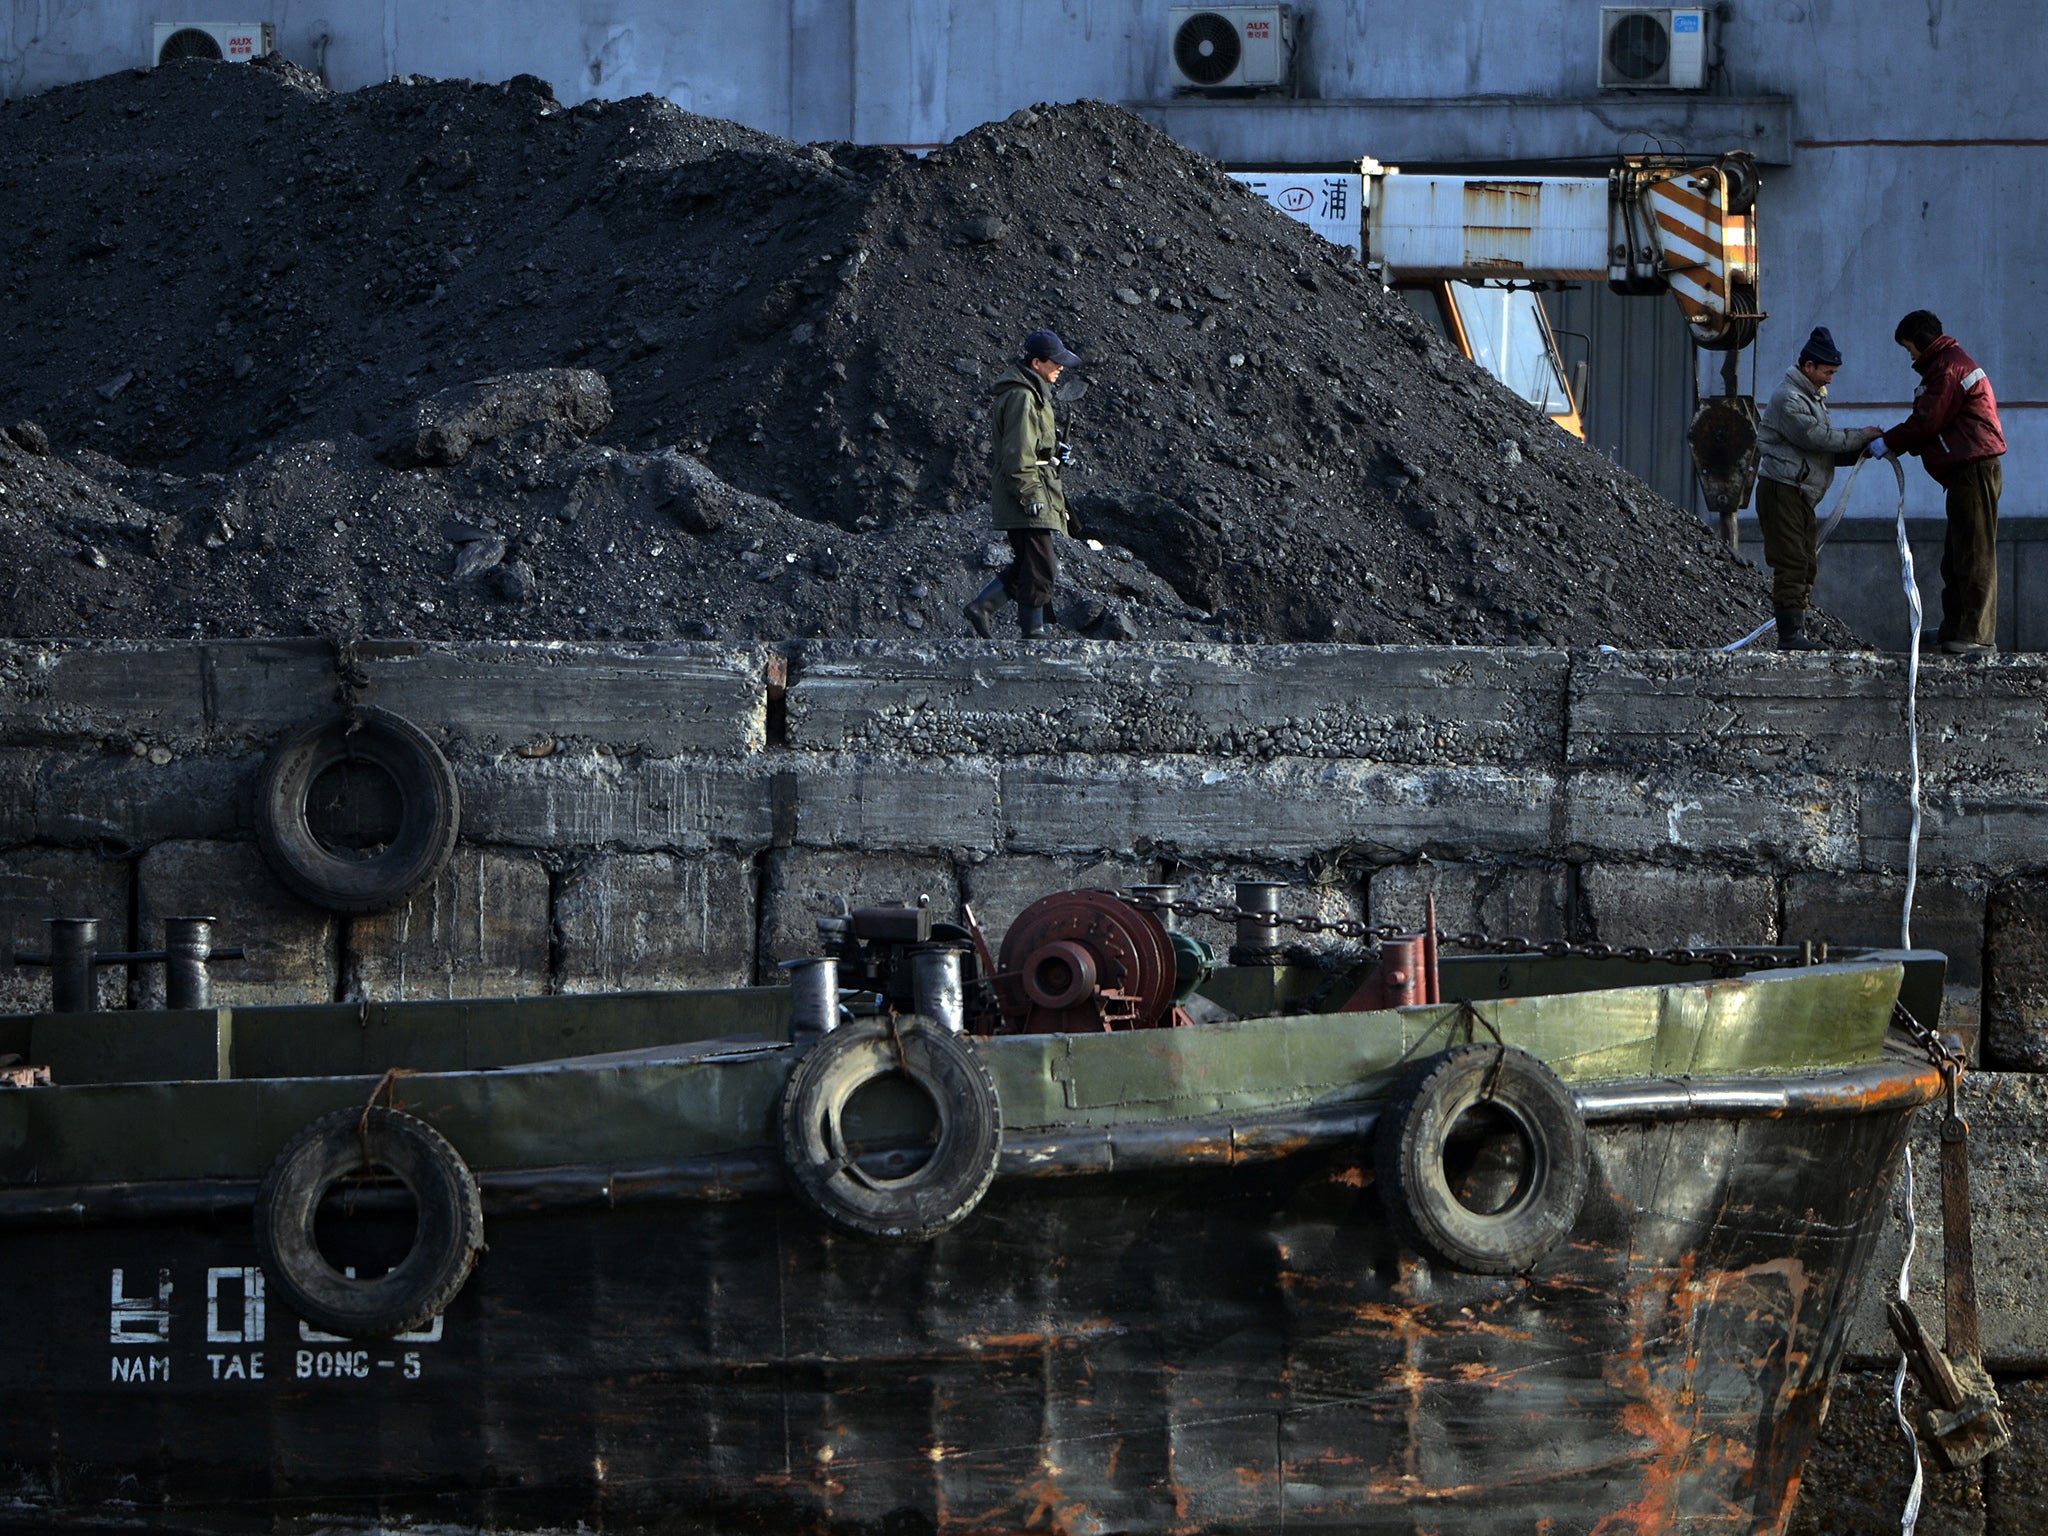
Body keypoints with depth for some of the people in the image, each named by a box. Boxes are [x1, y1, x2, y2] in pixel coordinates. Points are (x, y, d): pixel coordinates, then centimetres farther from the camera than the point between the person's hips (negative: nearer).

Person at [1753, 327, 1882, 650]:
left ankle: (1797, 632, 14)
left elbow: (1824, 445, 17)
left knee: (1806, 563, 11)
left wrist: (1859, 451, 1)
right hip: (1781, 489, -11)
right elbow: (1817, 438, -22)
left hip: (1800, 493, 11)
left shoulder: (1812, 396, 20)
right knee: (1791, 563, -13)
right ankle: (1790, 633, -14)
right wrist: (1860, 437, -12)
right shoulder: (1789, 399, -14)